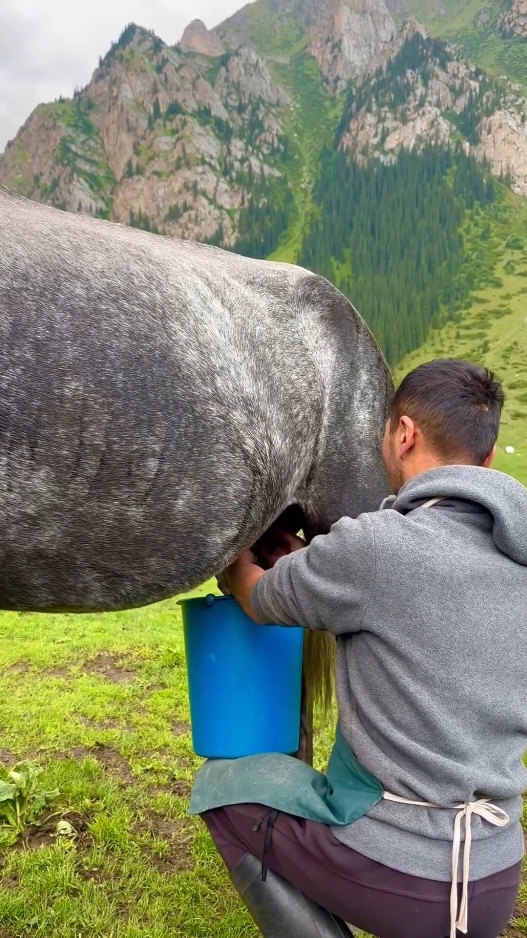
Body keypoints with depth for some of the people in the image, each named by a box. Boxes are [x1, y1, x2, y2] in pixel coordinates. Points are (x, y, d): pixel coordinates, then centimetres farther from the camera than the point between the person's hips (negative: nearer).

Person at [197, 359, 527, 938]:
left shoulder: (373, 545, -21)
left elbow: (261, 603, -1)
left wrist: (234, 562, 21)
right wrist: (308, 567, 24)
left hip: (392, 868, -7)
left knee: (224, 789, 16)